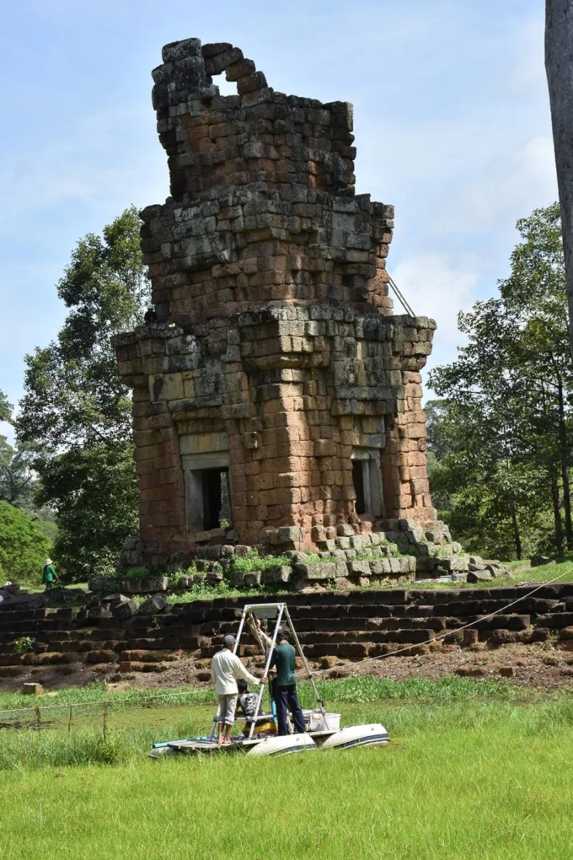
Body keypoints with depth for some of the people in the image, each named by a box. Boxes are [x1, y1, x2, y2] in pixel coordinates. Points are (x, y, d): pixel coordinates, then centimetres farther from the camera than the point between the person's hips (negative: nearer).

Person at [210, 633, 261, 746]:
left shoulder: (215, 657, 4)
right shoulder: (233, 657, -11)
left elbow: (213, 674, 12)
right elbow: (244, 674, -5)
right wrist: (257, 681, 7)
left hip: (220, 689, 5)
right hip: (231, 688, -5)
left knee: (221, 712, 12)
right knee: (230, 713, 0)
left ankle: (220, 737, 5)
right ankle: (227, 739, -2)